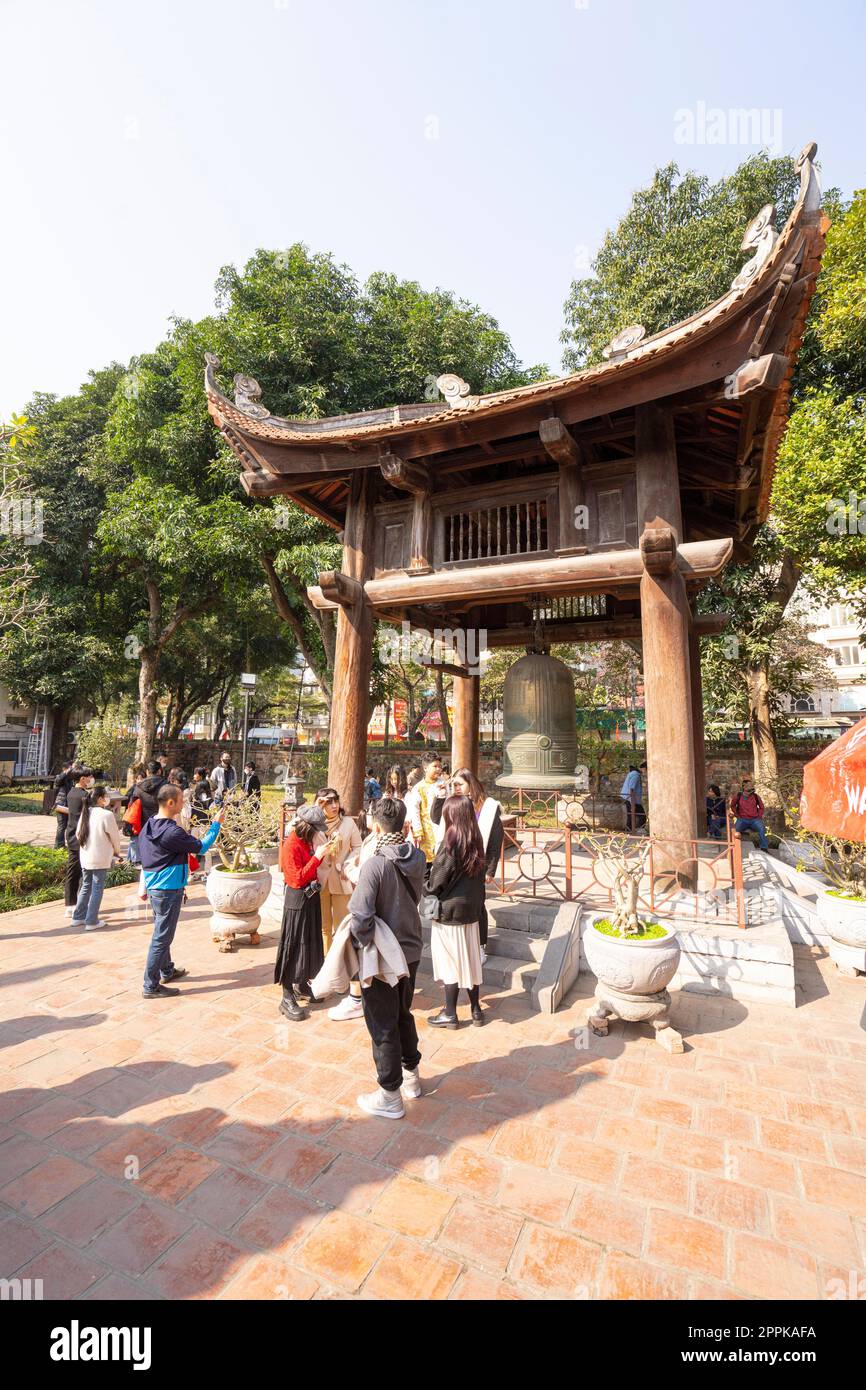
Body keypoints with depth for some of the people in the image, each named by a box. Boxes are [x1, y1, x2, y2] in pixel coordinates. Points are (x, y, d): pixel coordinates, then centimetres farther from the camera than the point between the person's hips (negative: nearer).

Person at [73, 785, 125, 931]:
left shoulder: (85, 813, 2)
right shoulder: (107, 815, -17)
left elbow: (78, 834, 9)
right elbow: (115, 837, -10)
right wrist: (117, 851, 8)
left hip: (85, 857, 7)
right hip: (101, 859, -7)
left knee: (86, 887, 20)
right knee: (97, 889, 3)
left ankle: (78, 917, 27)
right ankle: (91, 921, 8)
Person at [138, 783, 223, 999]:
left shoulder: (148, 826, 3)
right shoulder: (172, 832, -25)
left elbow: (145, 858, 13)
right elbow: (201, 847, -16)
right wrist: (216, 824, -6)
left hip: (154, 888, 10)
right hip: (168, 891, -10)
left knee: (162, 934, 23)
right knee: (161, 938, 2)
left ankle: (167, 971, 39)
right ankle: (151, 986, 11)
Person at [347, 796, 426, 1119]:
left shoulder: (375, 864, -26)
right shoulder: (416, 858, -6)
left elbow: (360, 916, -28)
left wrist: (361, 941, -10)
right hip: (411, 949, 7)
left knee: (382, 1025, 12)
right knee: (403, 1014, 26)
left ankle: (390, 1096, 28)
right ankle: (411, 1075, 44)